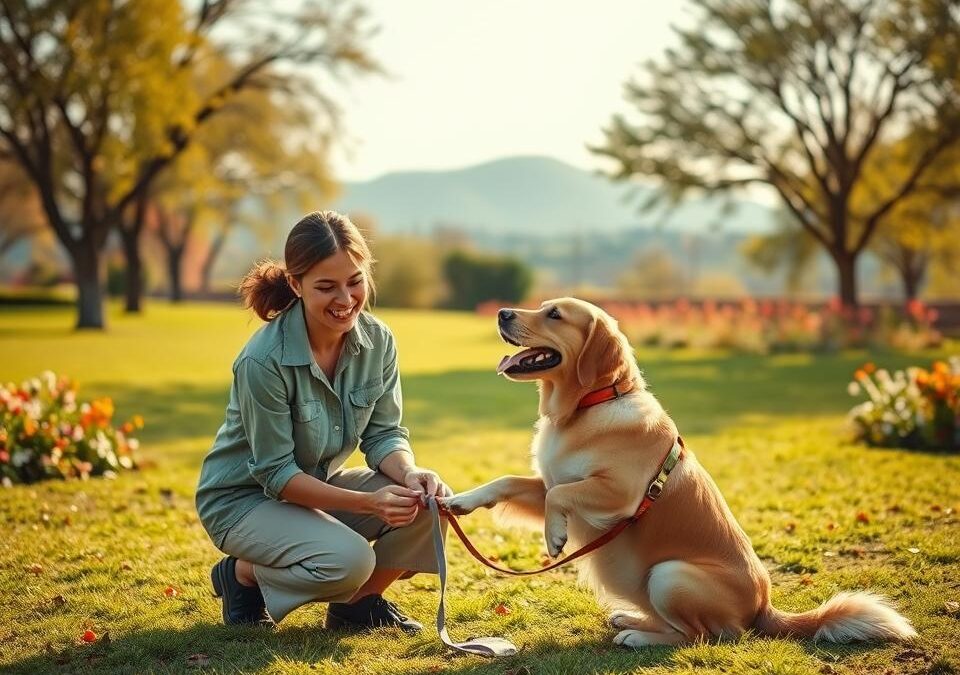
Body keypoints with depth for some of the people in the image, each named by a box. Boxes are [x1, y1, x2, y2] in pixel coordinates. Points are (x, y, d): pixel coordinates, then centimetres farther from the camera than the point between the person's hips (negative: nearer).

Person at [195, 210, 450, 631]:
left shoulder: (377, 341, -11)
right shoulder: (264, 360, -28)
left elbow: (383, 434, -5)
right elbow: (275, 473, -24)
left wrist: (409, 474, -28)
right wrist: (367, 502, -34)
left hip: (320, 484, 6)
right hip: (243, 498, -6)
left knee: (432, 500, -17)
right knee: (348, 559, -31)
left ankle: (359, 602, 7)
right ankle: (242, 574, 0)